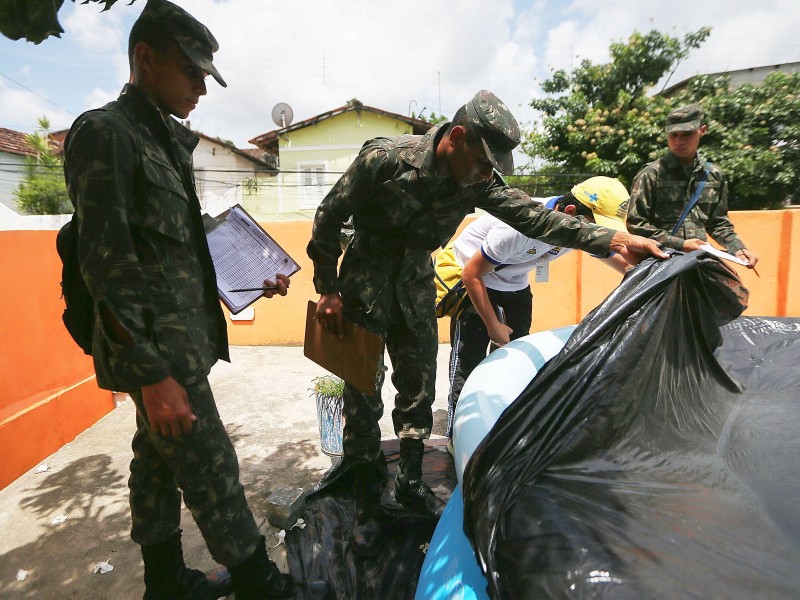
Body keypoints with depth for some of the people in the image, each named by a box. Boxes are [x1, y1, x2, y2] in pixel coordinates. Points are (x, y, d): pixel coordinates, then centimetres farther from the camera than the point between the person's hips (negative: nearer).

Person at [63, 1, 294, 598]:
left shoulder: (168, 141, 15)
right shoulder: (105, 132, -12)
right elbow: (106, 263, -19)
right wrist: (153, 373, -21)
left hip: (182, 339, 9)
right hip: (159, 349, -9)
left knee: (159, 457, 19)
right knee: (211, 469, 2)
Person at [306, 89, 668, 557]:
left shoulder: (479, 181, -11)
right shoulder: (385, 159, -22)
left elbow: (534, 217, -16)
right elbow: (328, 219, -13)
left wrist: (613, 240, -25)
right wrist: (328, 290, -12)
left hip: (416, 289, 4)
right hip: (364, 288, -4)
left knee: (419, 390, 11)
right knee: (363, 398, 1)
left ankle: (411, 483, 33)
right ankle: (367, 505, 20)